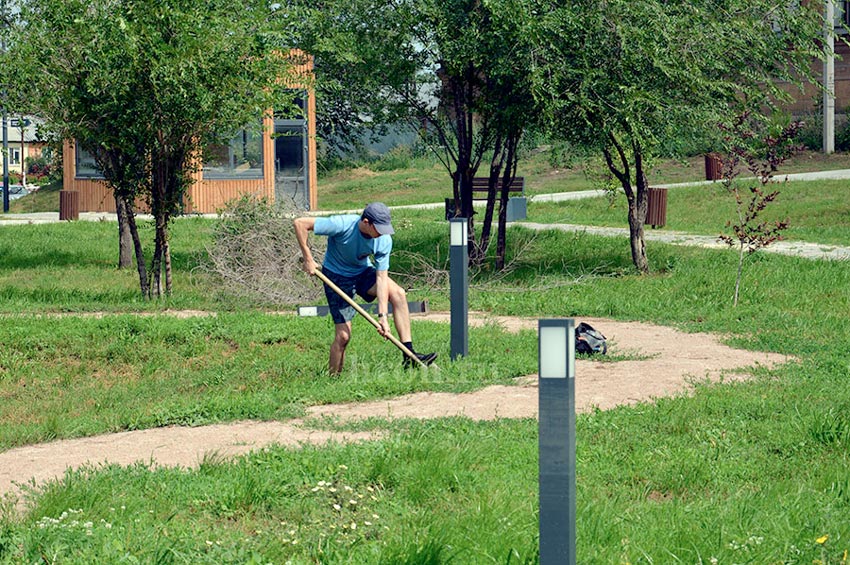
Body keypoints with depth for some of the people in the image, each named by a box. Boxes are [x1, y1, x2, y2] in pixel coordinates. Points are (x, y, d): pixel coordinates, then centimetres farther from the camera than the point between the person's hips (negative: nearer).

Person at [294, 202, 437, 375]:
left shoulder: (384, 240, -20)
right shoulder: (342, 225, -32)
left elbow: (381, 278, -19)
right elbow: (300, 223, -27)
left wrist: (382, 316, -26)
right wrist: (308, 259, -25)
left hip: (363, 272, 4)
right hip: (337, 276, -4)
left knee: (398, 294, -21)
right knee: (343, 335, -11)